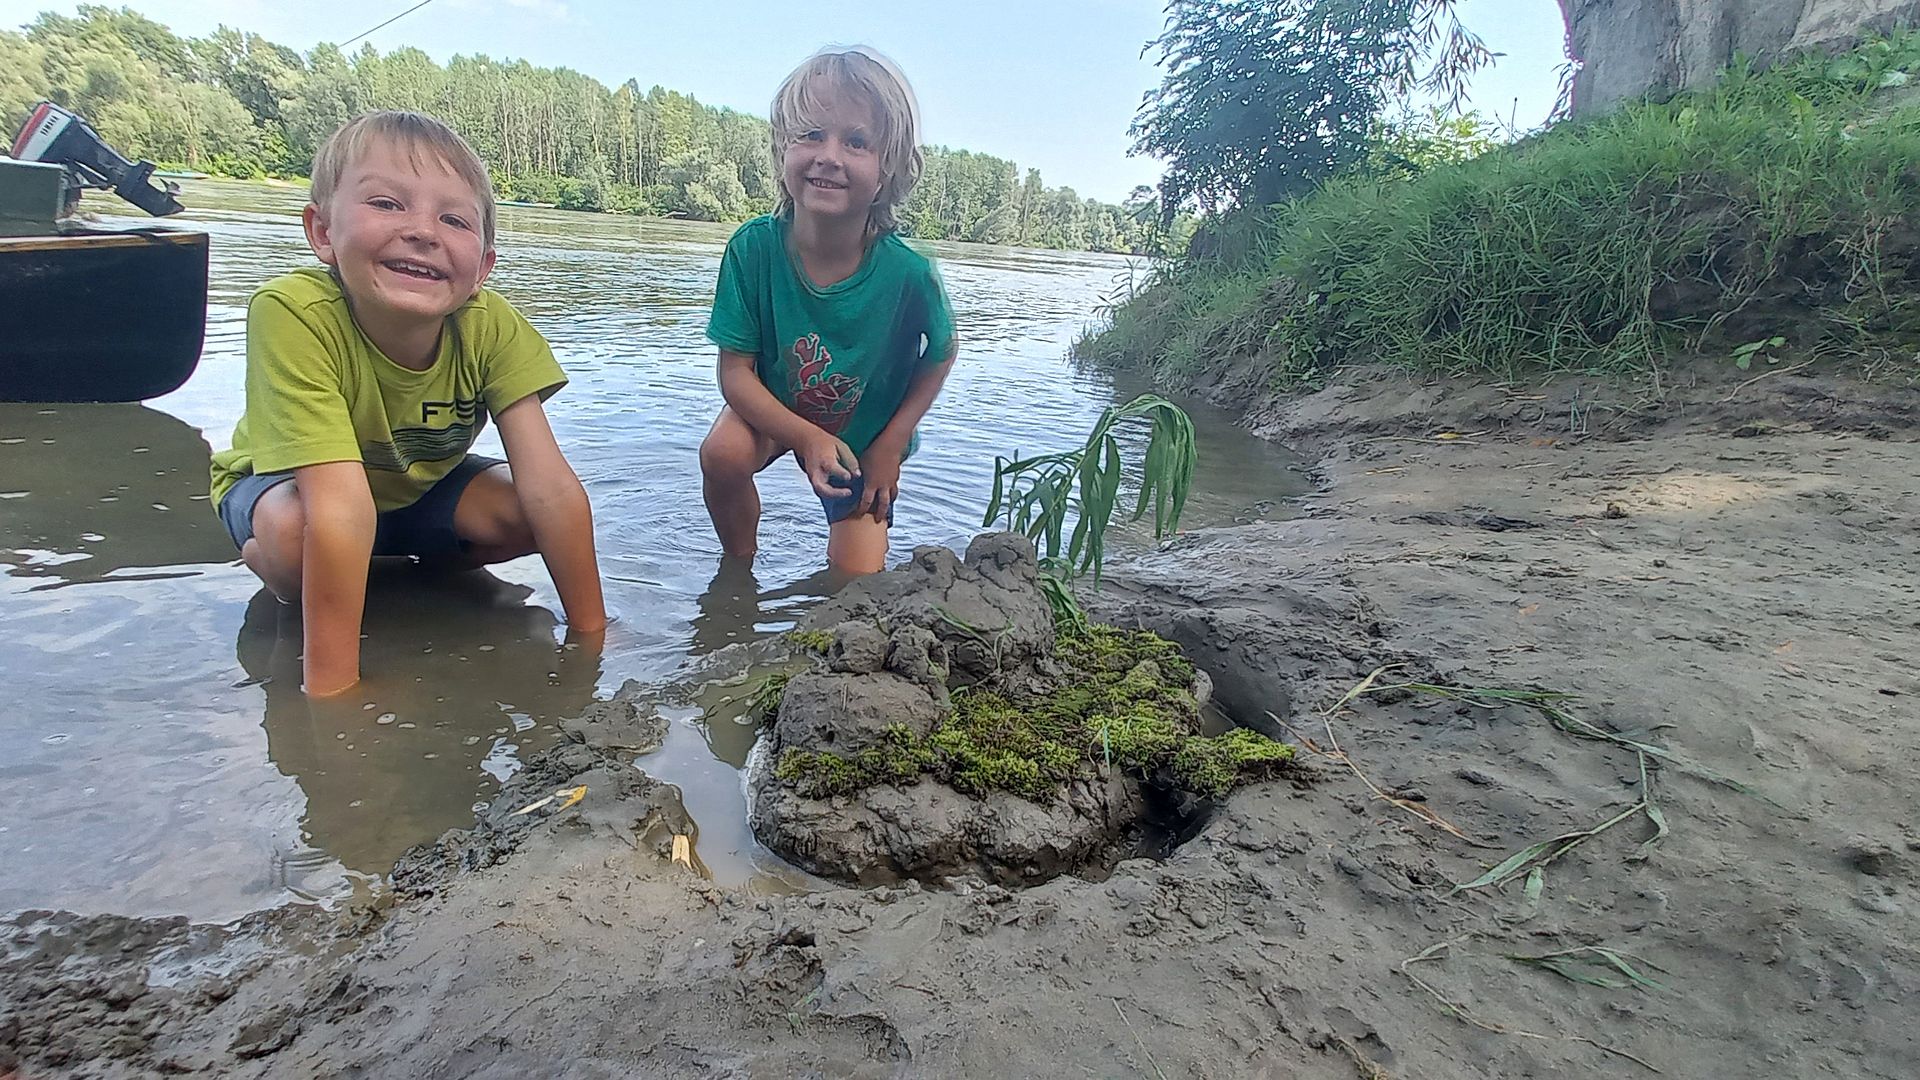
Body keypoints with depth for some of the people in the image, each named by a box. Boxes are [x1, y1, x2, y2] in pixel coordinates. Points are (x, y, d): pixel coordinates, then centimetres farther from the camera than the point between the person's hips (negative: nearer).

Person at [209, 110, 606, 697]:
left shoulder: (492, 327, -29)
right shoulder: (292, 313, -38)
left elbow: (550, 490, -30)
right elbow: (342, 508, -43)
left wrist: (592, 630, -29)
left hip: (420, 482, 3)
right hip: (284, 481, -3)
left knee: (524, 518, -23)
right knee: (291, 535, -35)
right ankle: (289, 582, 1)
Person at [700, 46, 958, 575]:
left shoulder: (908, 273, -30)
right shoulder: (754, 248, -27)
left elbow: (941, 356, -10)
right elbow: (736, 371, -21)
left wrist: (890, 445, -11)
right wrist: (808, 438, -35)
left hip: (866, 433, 0)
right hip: (774, 407, 1)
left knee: (856, 581, -5)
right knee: (722, 453, -30)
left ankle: (858, 522, 32)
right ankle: (739, 566, 0)